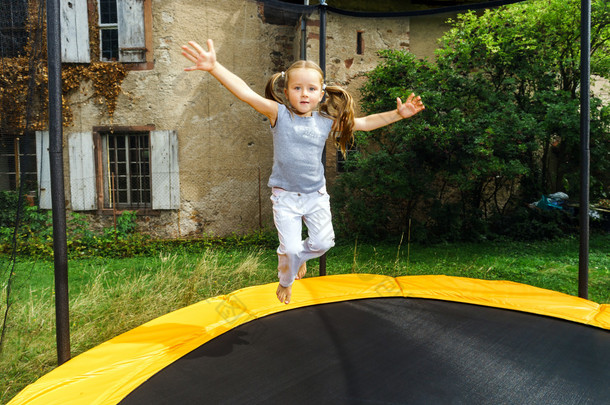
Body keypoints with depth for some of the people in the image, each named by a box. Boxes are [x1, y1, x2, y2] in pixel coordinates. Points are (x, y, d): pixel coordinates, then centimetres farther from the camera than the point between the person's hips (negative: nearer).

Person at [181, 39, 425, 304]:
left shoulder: (327, 121, -3)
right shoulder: (279, 114, -13)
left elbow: (365, 123, 6)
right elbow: (246, 93, -26)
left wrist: (398, 114, 0)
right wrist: (214, 67, -39)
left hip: (316, 194, 3)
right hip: (285, 195, -3)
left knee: (323, 242, 7)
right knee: (290, 248, 0)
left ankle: (301, 255, 43)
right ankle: (285, 282, 33)